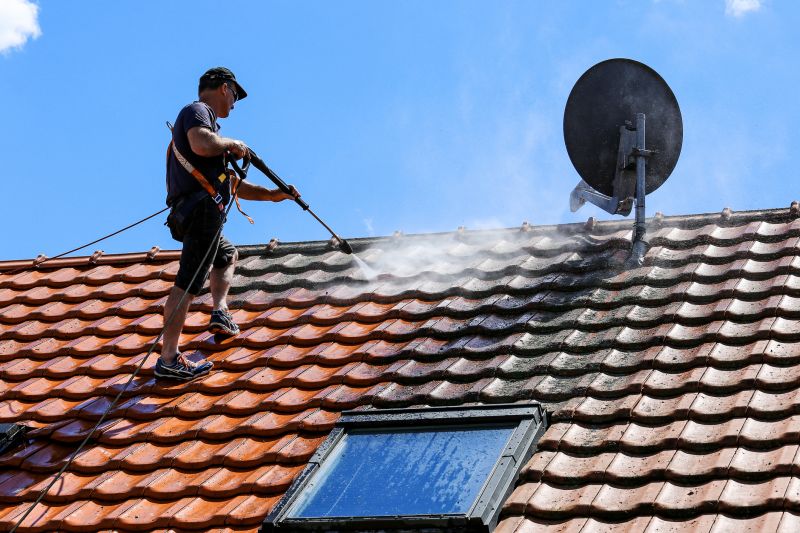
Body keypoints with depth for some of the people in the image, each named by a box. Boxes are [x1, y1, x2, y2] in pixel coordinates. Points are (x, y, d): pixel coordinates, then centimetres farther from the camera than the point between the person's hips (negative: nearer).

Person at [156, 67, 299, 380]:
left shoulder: (204, 118, 29)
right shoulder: (197, 111, 1)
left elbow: (232, 184, 33)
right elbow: (202, 144, -26)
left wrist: (271, 195, 31)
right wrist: (231, 144, -6)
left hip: (196, 213, 11)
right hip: (202, 210, -11)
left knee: (227, 256, 35)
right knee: (189, 281, -15)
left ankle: (220, 313, 20)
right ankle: (169, 359, -20)